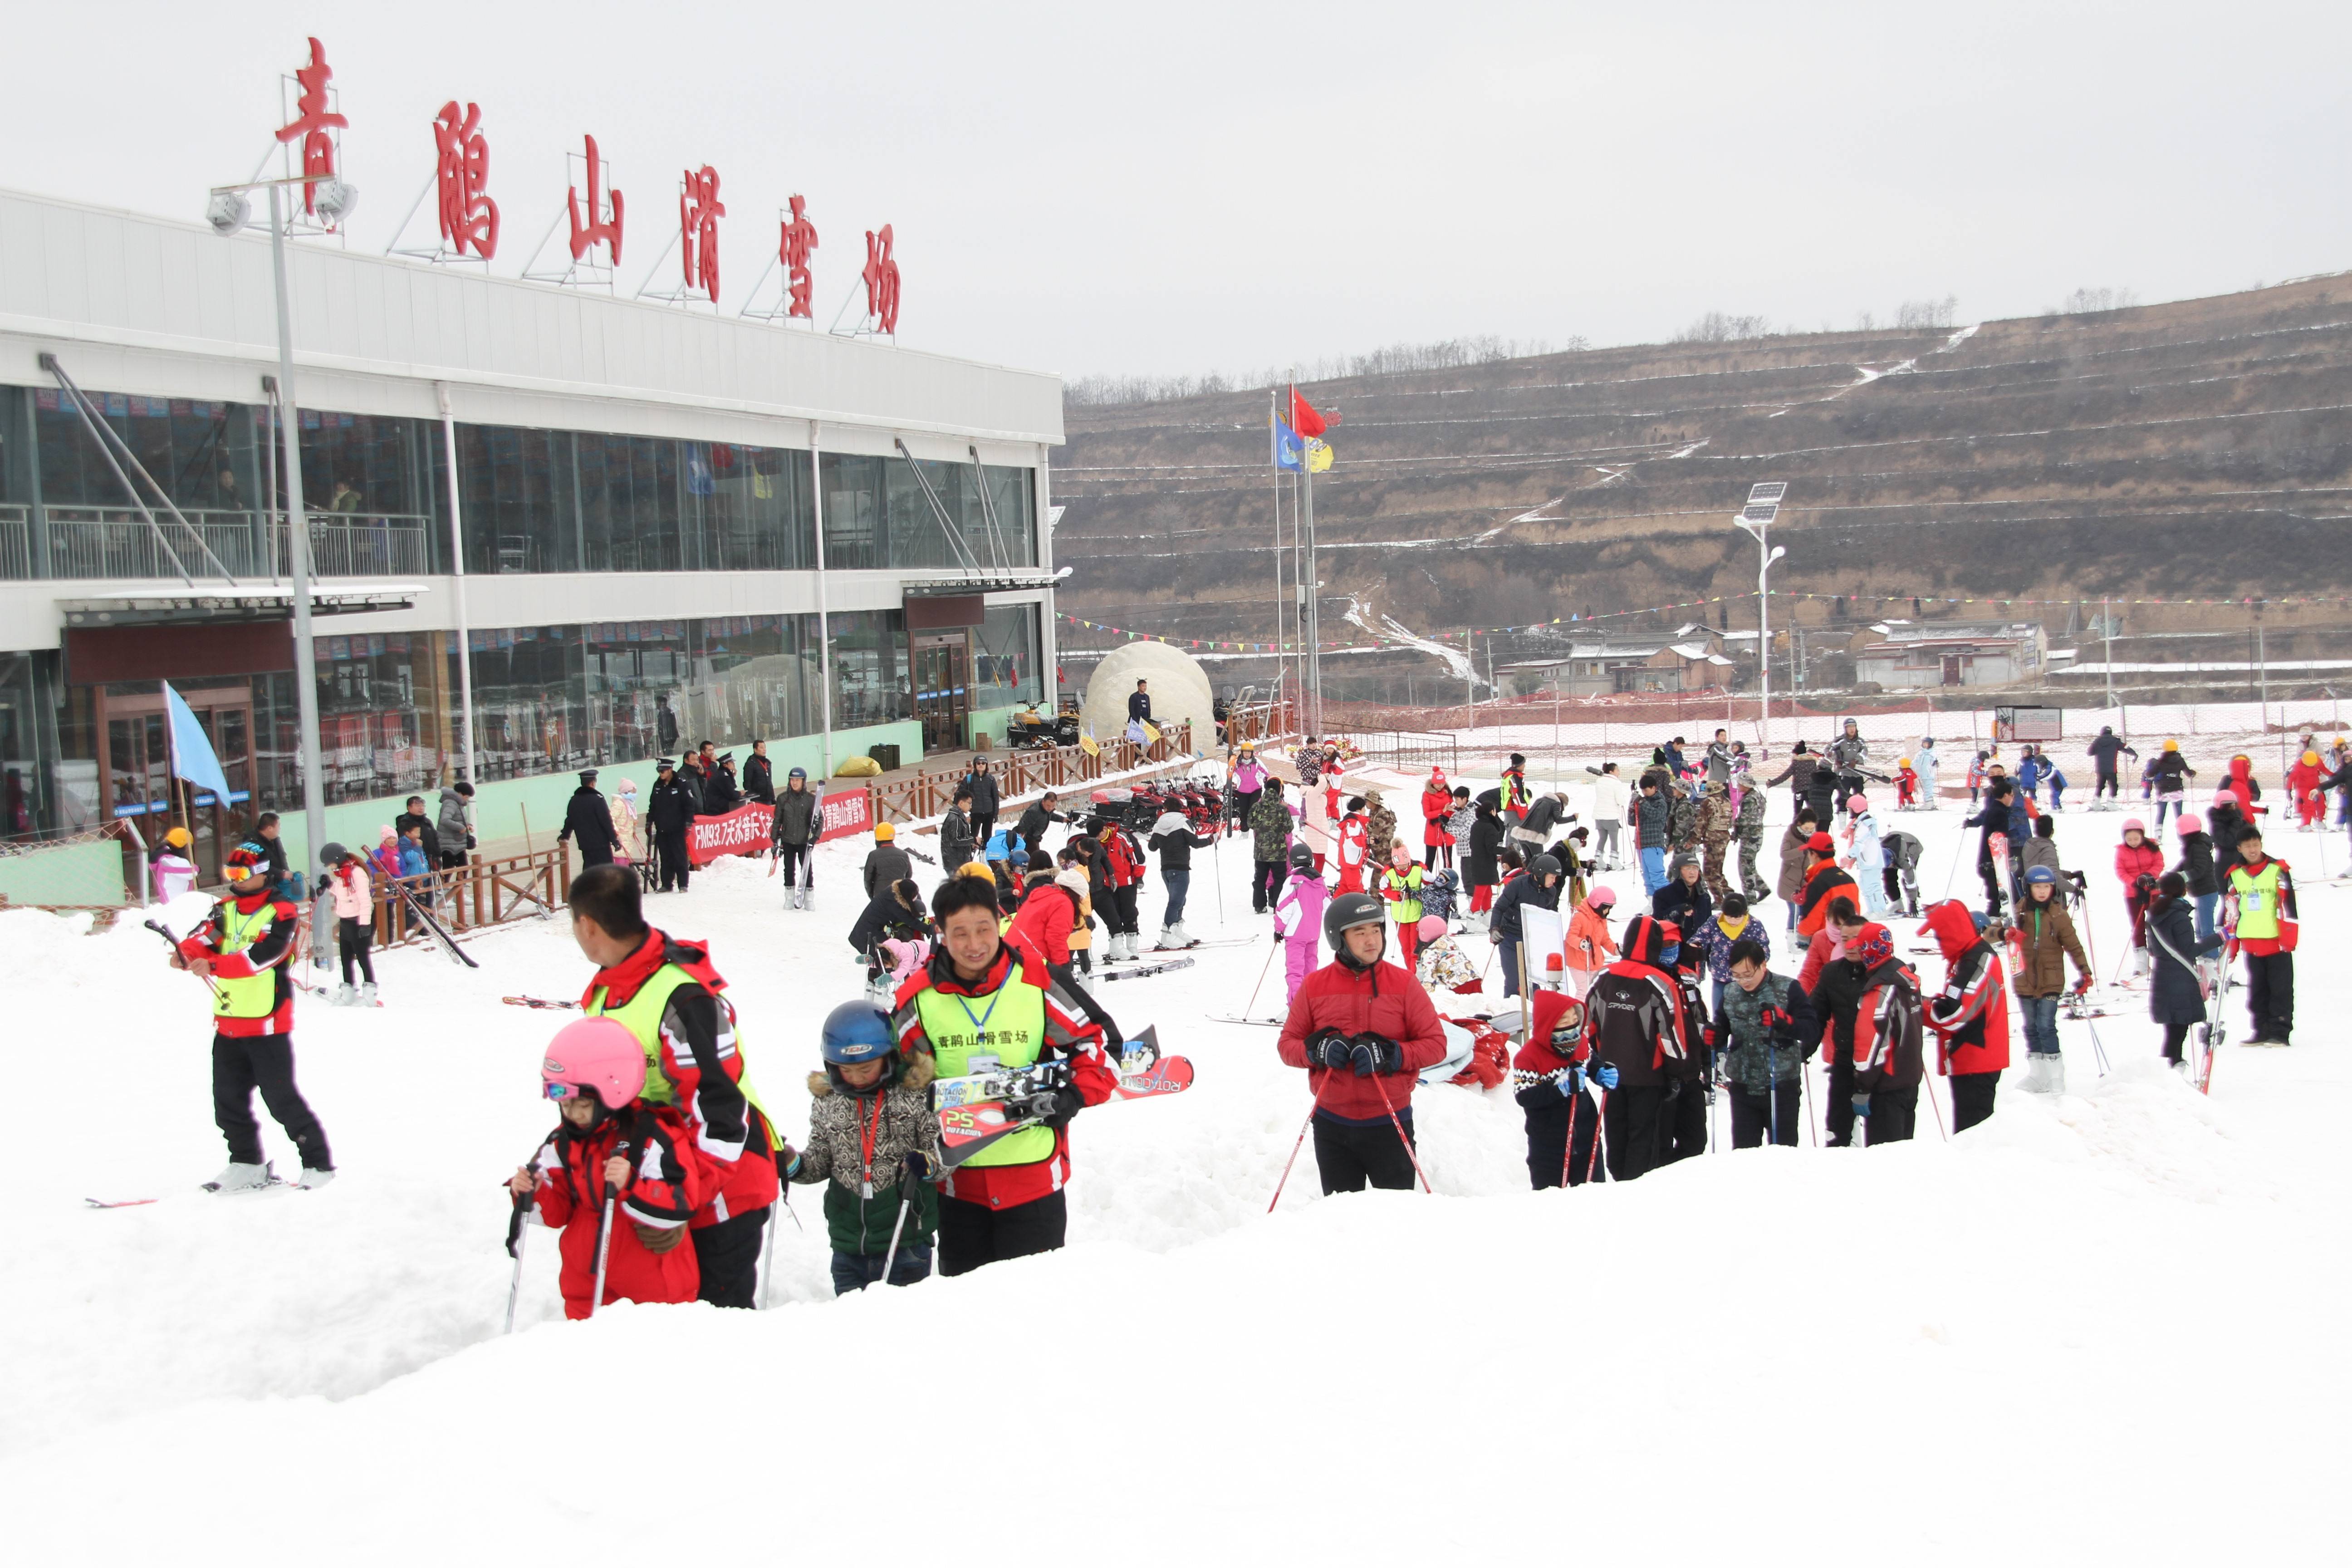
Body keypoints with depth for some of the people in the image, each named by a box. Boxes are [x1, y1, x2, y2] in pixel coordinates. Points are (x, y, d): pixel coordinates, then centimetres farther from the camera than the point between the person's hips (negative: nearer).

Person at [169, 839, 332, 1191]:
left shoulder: (280, 914, -9)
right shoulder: (226, 910, 12)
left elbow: (259, 956, -24)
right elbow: (203, 939, -3)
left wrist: (213, 965, -35)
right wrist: (185, 953, -26)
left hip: (267, 1023, -7)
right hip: (228, 1023, 7)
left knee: (281, 1098, -5)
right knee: (228, 1098, 11)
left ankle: (318, 1162, 6)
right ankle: (247, 1164, 25)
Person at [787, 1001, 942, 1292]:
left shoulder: (916, 1093, -6)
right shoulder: (827, 1100, 5)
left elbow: (944, 1150, -3)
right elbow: (821, 1159, 14)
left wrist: (928, 1164, -24)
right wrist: (795, 1164, -5)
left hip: (907, 1239, -3)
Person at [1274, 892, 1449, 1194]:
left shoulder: (1403, 983, -4)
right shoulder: (1315, 986, 0)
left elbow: (1435, 1044, -4)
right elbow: (1287, 1044, 5)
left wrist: (1389, 1054, -21)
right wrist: (1318, 1050, -17)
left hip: (1390, 1124, -2)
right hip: (1332, 1125, 2)